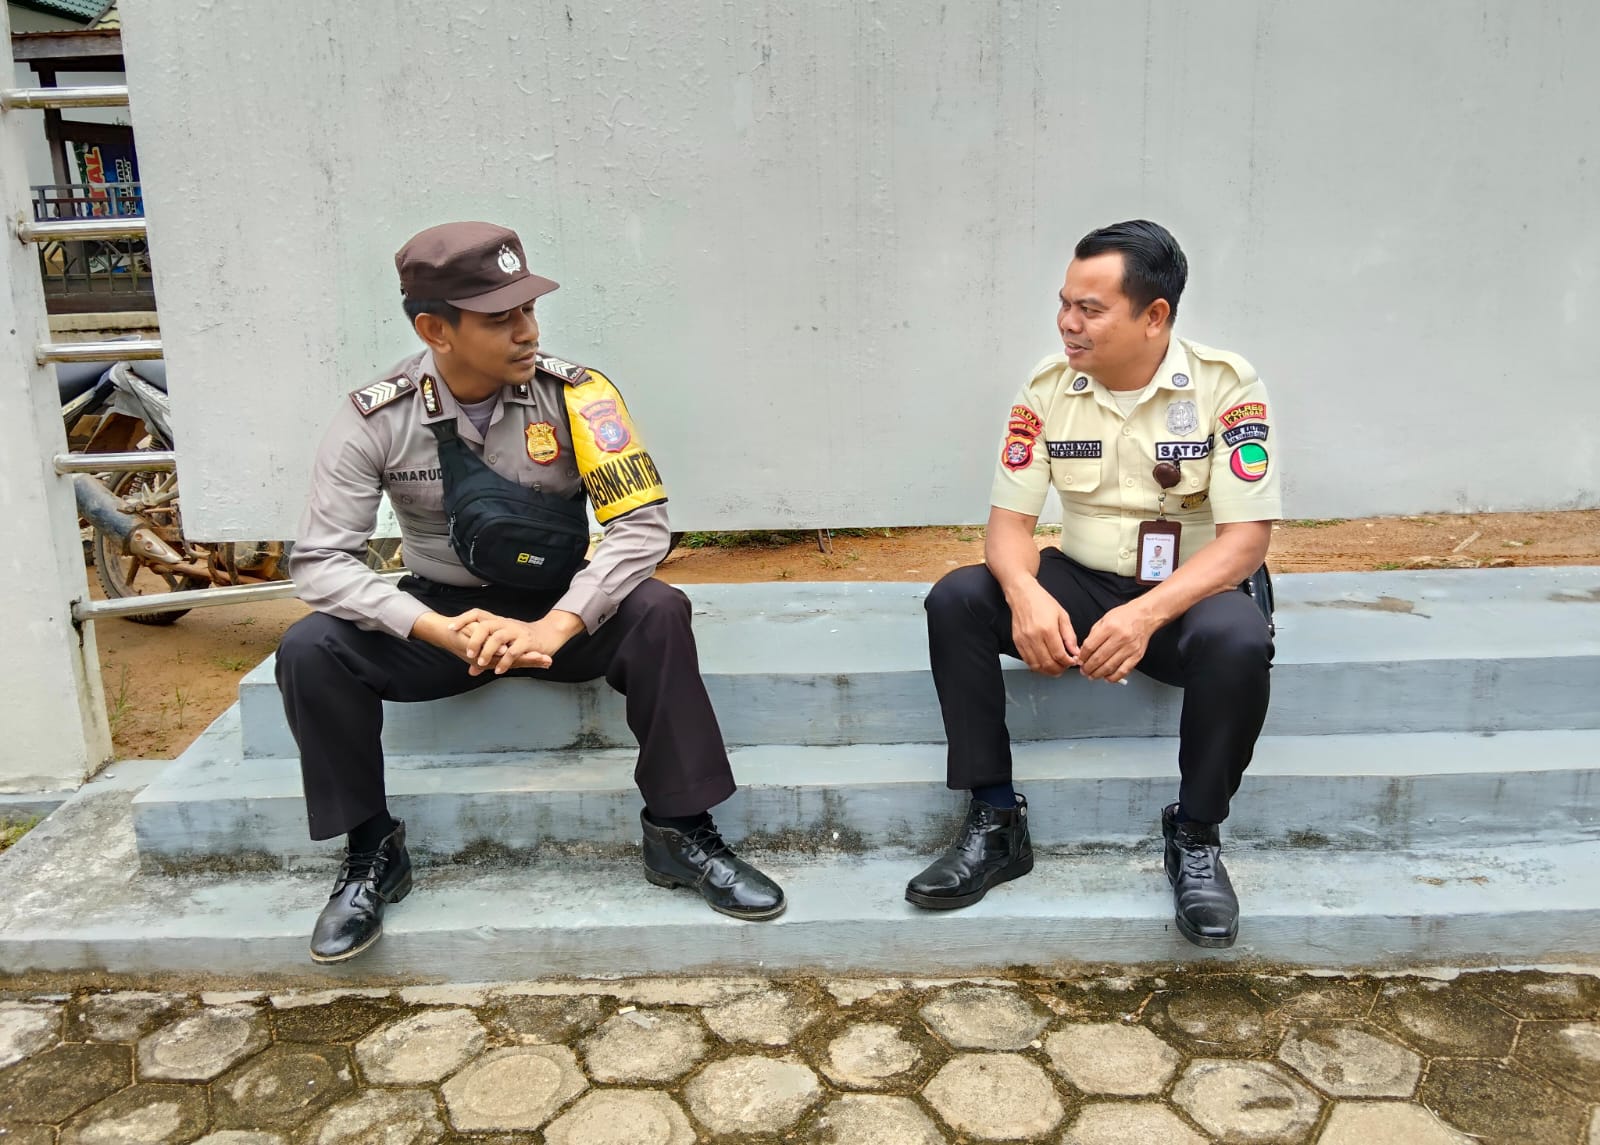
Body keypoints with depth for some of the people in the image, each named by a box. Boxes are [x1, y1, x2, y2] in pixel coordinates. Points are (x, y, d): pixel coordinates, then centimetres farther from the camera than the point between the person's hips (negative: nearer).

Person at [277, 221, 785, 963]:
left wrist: (557, 626, -34)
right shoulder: (375, 419, -13)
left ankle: (678, 832, -15)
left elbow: (642, 523, -19)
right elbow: (319, 561, -17)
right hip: (442, 612, 1)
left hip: (562, 606, 0)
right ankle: (370, 850, -3)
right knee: (310, 650, -24)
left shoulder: (573, 393, -15)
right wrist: (438, 628, -32)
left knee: (658, 614, -30)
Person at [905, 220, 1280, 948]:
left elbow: (1247, 535, -19)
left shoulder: (1227, 385, -14)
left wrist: (1147, 615, -36)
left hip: (1187, 595, -3)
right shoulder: (1048, 387, -5)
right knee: (956, 600, -22)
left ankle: (1195, 837, -12)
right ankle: (996, 823, -12)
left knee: (1238, 639, -37)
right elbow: (1008, 519, -6)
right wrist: (1025, 591, -30)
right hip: (1081, 584, 3)